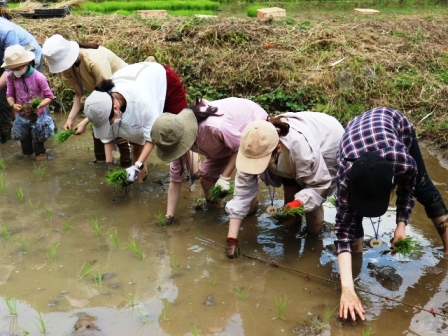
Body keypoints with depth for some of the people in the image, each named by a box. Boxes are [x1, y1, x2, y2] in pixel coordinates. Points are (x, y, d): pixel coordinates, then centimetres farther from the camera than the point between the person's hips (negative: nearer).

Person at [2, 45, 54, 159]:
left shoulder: (38, 77, -24)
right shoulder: (11, 77, -15)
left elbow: (49, 97, -17)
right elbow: (10, 95, -5)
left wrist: (39, 105, -35)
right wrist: (13, 104, -26)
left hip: (38, 115, -3)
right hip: (21, 115, 3)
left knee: (38, 137, 16)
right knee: (24, 137, 23)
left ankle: (40, 152, 42)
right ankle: (27, 152, 49)